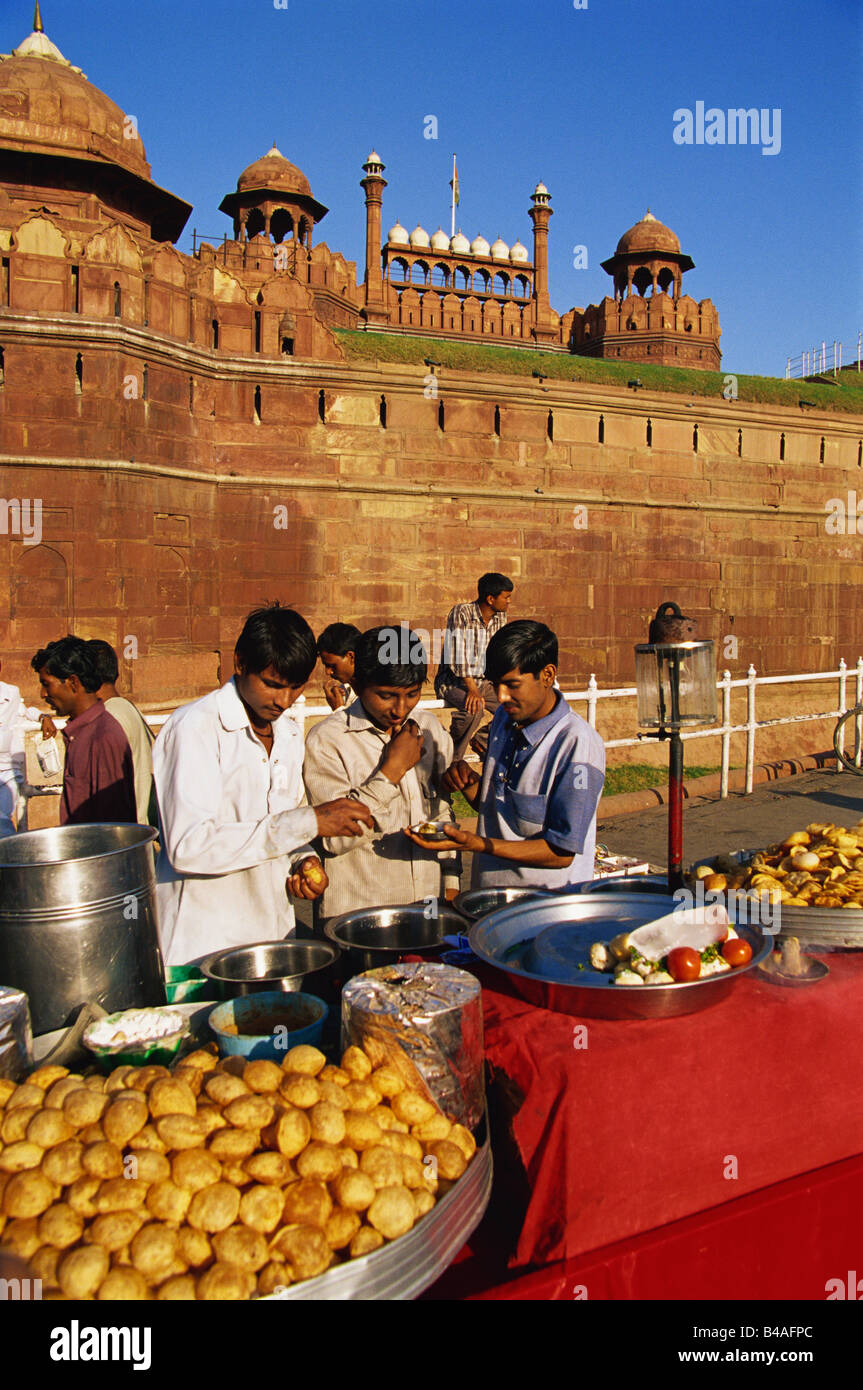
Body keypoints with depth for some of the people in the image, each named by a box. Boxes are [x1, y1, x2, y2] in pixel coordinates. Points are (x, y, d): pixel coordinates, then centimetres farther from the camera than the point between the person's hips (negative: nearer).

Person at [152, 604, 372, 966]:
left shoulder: (289, 733, 9)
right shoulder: (195, 727, -16)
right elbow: (188, 847, -26)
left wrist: (303, 859, -4)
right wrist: (309, 821, -26)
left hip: (274, 932, 7)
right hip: (202, 945, -6)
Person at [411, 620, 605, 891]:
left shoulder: (578, 744, -16)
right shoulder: (505, 718, 7)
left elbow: (562, 853, -15)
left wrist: (479, 845, -23)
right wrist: (468, 782, -3)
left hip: (546, 901, -6)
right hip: (488, 889, 6)